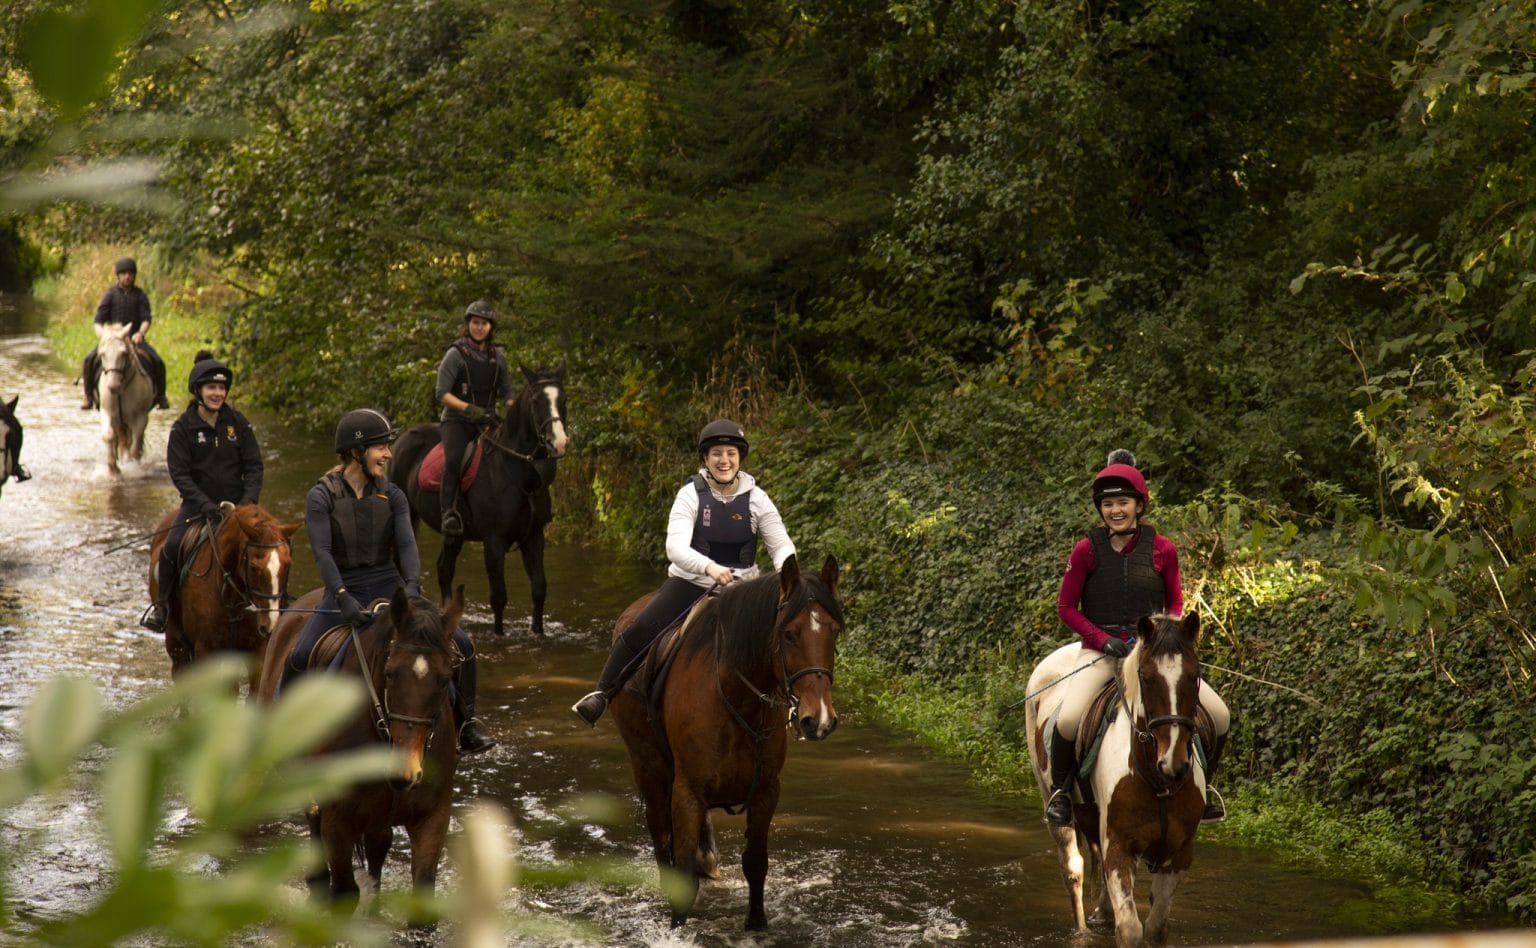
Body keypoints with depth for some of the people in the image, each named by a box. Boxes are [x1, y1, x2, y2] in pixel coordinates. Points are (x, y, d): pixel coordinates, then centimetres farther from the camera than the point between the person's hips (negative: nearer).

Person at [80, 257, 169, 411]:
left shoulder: (140, 296, 6)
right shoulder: (110, 295, 5)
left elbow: (146, 319, -2)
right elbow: (99, 321, 1)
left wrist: (140, 333, -21)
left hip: (135, 339, 0)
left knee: (158, 362, -20)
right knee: (89, 360, -22)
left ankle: (160, 396, 0)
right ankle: (88, 396, -7)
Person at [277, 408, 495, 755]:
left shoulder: (391, 496, 3)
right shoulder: (322, 497, -6)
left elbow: (407, 545, -8)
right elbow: (322, 552, -17)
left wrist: (412, 587, -27)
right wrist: (343, 597, -31)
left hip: (388, 588, 3)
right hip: (344, 592, -3)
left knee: (461, 645, -11)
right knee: (300, 658, -26)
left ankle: (465, 724, 6)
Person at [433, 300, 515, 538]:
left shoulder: (498, 356, 11)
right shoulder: (456, 354, -5)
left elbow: (506, 393, 17)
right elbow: (442, 394, -12)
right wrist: (468, 408, -25)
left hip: (488, 420, 5)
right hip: (457, 420, -5)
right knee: (453, 460, -30)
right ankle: (450, 513, -31)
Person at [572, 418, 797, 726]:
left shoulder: (756, 499, -2)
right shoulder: (691, 494, -8)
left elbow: (782, 545, 0)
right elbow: (675, 547, -21)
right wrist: (709, 567, -40)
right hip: (690, 582, -2)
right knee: (639, 631, -18)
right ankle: (603, 694, -1)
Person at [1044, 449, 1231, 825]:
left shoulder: (1162, 549, 1)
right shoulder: (1087, 550, -3)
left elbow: (1175, 602, 12)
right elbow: (1066, 607, 1)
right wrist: (1104, 639, -12)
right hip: (1101, 652, -2)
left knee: (1220, 715, -10)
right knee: (1069, 719, -30)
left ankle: (1203, 783, 17)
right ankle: (1059, 788, -2)